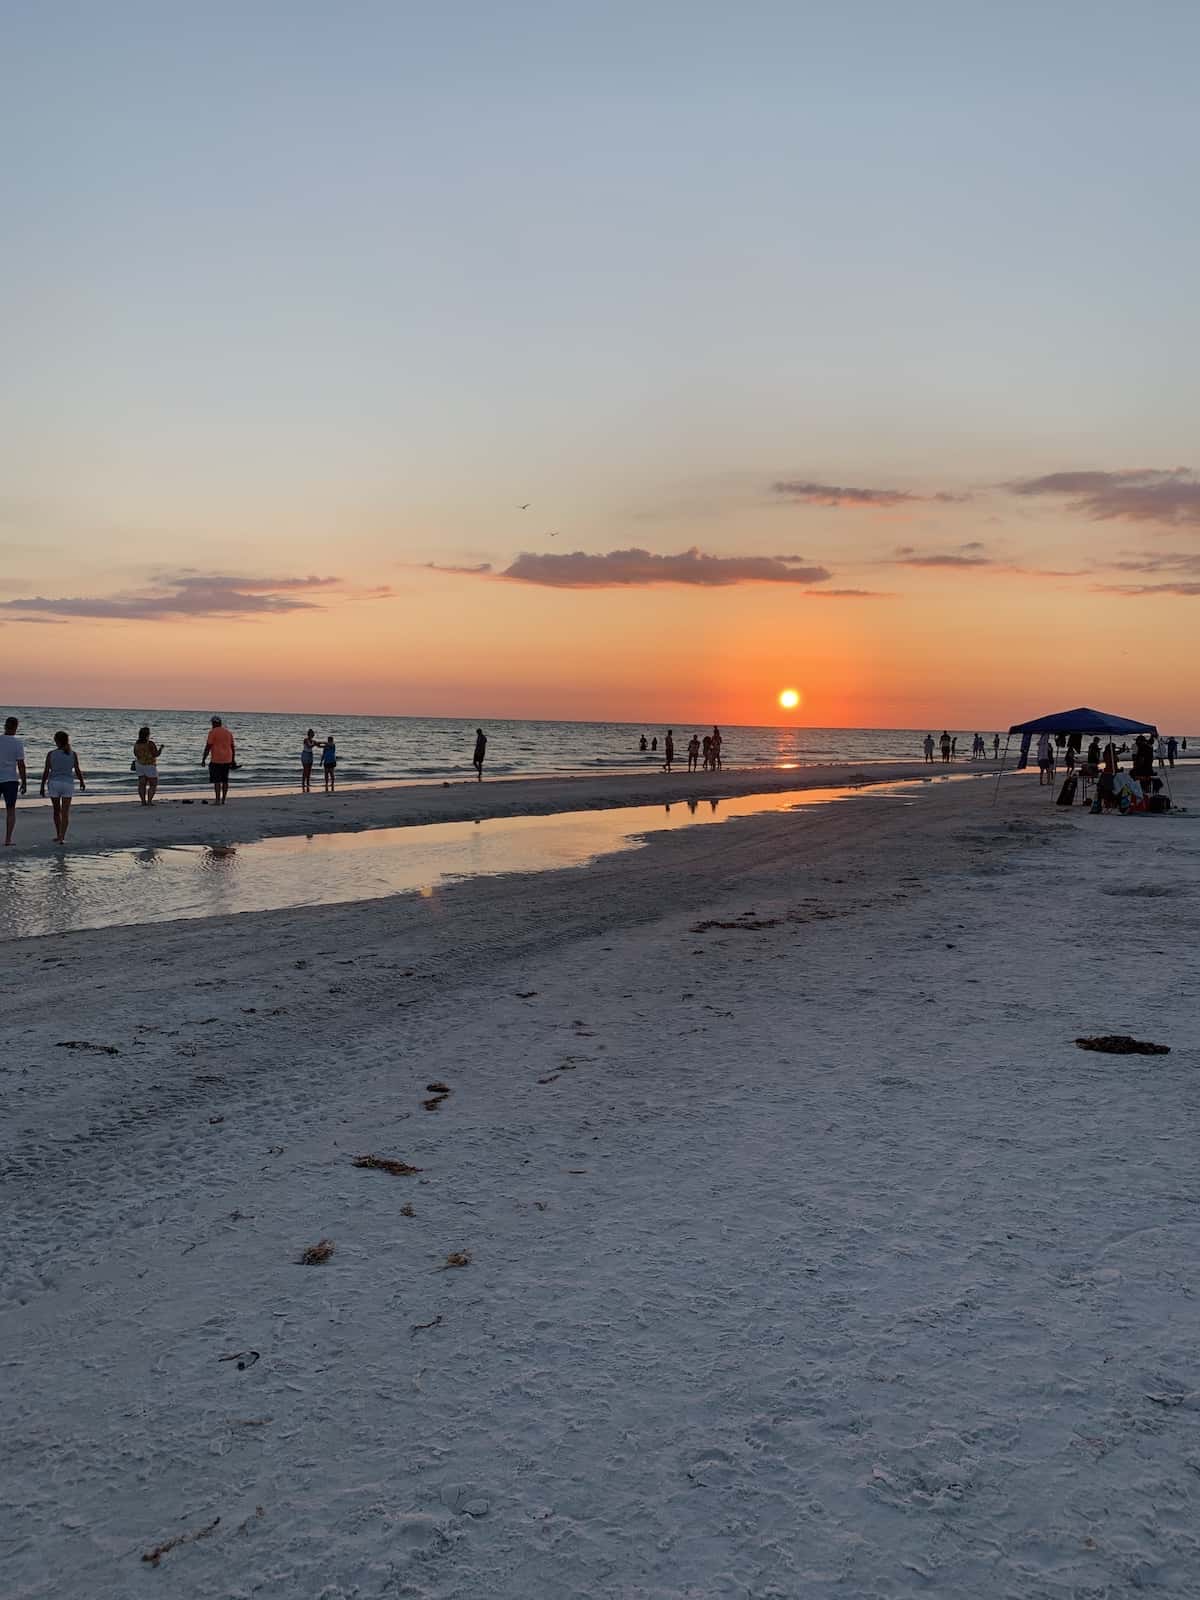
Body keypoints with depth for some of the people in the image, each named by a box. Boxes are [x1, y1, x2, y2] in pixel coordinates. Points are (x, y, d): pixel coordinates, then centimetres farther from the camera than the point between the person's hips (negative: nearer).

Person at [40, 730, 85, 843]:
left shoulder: (51, 754, -5)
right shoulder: (73, 754, -3)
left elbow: (46, 772, -5)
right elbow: (77, 771, -2)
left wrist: (42, 787, 1)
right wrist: (82, 783, 15)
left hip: (54, 783, 0)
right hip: (68, 784, 0)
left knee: (57, 811, 16)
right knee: (65, 812, 0)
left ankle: (59, 836, 25)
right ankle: (62, 837, -9)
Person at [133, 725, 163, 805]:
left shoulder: (137, 744, 1)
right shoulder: (150, 744, -19)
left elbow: (136, 754, 13)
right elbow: (156, 754, -18)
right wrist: (161, 748, -1)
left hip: (139, 765, 6)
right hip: (150, 766, -6)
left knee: (142, 784, 6)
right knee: (153, 785, 2)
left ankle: (143, 801, 3)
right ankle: (149, 801, -7)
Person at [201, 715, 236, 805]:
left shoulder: (212, 732, -7)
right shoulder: (228, 732, 11)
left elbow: (208, 747, -11)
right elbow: (233, 747, 13)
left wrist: (203, 759, -8)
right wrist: (233, 760, 18)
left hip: (216, 760, -6)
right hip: (227, 760, 6)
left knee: (217, 781, -5)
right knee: (225, 780, 11)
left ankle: (217, 800, -9)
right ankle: (223, 800, 13)